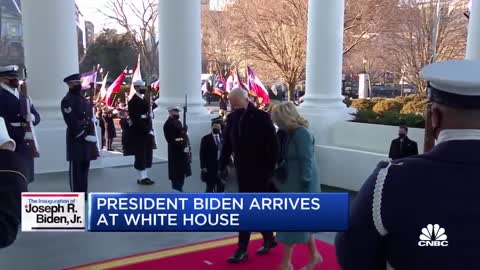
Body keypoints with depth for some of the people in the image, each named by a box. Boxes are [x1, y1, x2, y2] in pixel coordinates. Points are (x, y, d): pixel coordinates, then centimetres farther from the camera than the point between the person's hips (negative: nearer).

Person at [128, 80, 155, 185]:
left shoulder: (144, 100, 15)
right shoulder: (133, 101, -10)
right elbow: (135, 118, -17)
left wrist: (150, 129, 5)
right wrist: (147, 130, -17)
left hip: (147, 132, 8)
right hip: (139, 133, -8)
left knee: (147, 154, 10)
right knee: (140, 155, -3)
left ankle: (145, 176, 17)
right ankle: (142, 177, 3)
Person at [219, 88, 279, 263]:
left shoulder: (262, 117, -12)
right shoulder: (231, 118, 4)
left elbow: (273, 145, -11)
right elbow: (227, 144, 9)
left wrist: (271, 168, -13)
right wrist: (223, 165, 5)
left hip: (258, 171, -5)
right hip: (242, 170, 6)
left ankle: (242, 249, 3)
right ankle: (269, 239, 30)